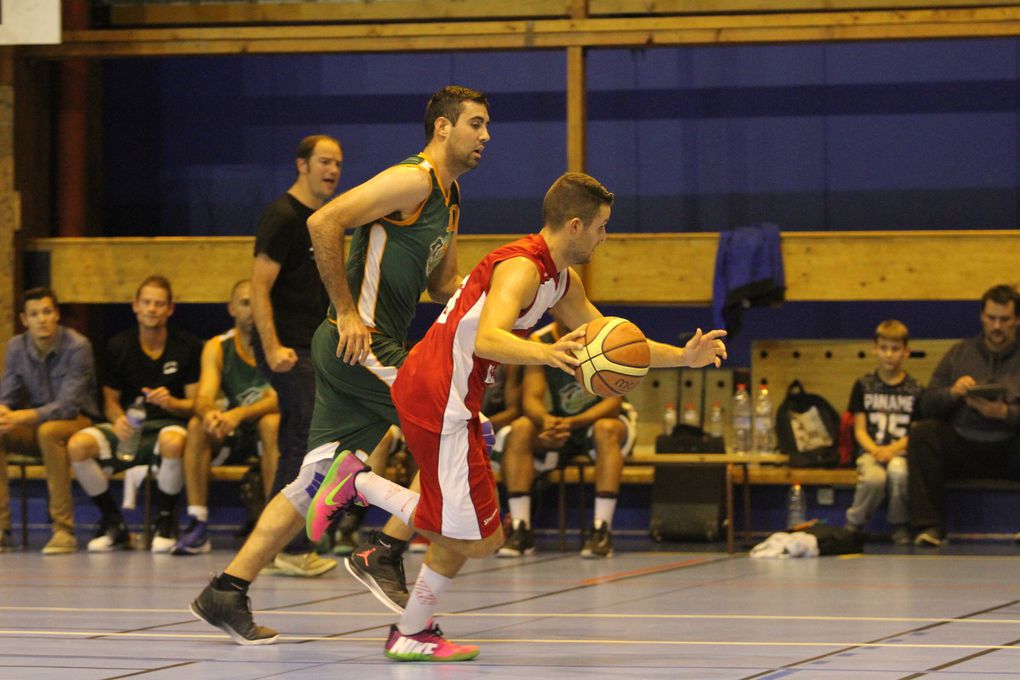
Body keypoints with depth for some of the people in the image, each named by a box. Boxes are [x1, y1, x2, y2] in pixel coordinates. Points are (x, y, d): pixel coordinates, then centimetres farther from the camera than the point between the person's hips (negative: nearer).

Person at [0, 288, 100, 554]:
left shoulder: (77, 347, -16)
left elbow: (67, 405, -23)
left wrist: (21, 417, -37)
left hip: (77, 421, -5)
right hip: (33, 423, 5)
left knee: (49, 431, -39)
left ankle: (64, 529, -33)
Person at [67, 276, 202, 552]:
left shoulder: (188, 346, 0)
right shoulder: (118, 346, 6)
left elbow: (196, 404, -1)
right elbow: (110, 400, 10)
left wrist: (171, 403, -23)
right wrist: (118, 420, -14)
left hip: (169, 423, -3)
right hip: (129, 428, 3)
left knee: (173, 441, -41)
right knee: (78, 444, -26)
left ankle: (165, 524, -17)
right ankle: (113, 525, -8)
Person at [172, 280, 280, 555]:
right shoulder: (217, 347, -2)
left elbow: (278, 399, -24)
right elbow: (204, 397, -14)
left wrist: (239, 414, -42)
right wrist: (209, 413, -40)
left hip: (272, 433, -3)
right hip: (233, 438, 3)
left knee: (271, 423, -35)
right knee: (197, 426, -25)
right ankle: (198, 524, -27)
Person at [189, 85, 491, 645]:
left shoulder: (448, 199, 20)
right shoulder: (413, 180, -11)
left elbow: (443, 284, 29)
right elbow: (323, 223, -20)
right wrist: (347, 313, -18)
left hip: (370, 349, 10)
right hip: (359, 343, -10)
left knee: (318, 481, 7)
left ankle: (226, 593, 8)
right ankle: (387, 552, -5)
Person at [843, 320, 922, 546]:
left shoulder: (914, 389, 8)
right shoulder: (864, 385, 10)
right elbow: (860, 429, 6)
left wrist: (893, 449, -15)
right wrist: (874, 450, -13)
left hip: (901, 451, 0)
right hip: (870, 450, 0)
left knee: (898, 470, -38)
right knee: (874, 478, -35)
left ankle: (900, 526, -14)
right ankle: (853, 525, -10)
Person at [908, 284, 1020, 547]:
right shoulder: (959, 353, 16)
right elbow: (926, 404, 9)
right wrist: (952, 392, -11)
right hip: (961, 446, 2)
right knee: (923, 432, -25)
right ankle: (930, 525, -24)